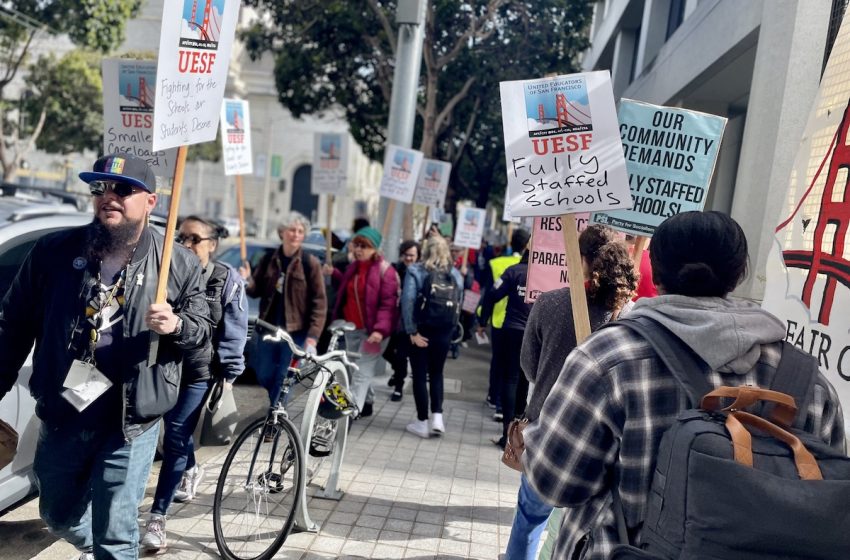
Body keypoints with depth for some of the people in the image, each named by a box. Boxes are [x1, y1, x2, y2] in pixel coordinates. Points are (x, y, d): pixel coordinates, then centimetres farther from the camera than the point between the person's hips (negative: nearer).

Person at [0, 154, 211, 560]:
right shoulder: (53, 251, -2)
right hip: (60, 417, 4)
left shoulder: (179, 264, -6)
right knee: (58, 516, 25)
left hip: (130, 424, -3)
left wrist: (176, 325, -19)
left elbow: (203, 328, 3)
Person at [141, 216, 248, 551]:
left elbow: (234, 333, -3)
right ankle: (191, 470, 52)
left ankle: (157, 519, 1)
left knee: (174, 440, -6)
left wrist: (228, 375, -6)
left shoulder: (228, 281, -5)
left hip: (199, 372, -4)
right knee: (177, 433, 20)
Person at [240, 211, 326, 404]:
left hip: (295, 332, -4)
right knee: (264, 376, 12)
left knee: (284, 380, -1)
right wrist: (247, 281, -11)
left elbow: (319, 303, -9)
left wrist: (313, 335, -16)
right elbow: (257, 291, 12)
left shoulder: (310, 263, -7)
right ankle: (276, 407, 40)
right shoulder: (269, 260, 6)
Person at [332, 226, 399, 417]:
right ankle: (367, 403, 36)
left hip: (372, 331, -8)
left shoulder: (386, 271, -13)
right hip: (351, 328, 8)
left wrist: (380, 329, -28)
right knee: (355, 369, 18)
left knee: (362, 373, -11)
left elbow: (388, 304, -19)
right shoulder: (352, 267, 10)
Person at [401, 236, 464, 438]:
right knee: (436, 373, 19)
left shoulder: (415, 272, -8)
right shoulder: (455, 275, 3)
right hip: (444, 331, 3)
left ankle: (422, 422, 13)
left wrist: (412, 331, -13)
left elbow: (407, 302, -16)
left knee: (420, 375, 8)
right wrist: (450, 326, 6)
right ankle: (437, 416, 8)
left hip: (420, 330, -3)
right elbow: (459, 303, -1)